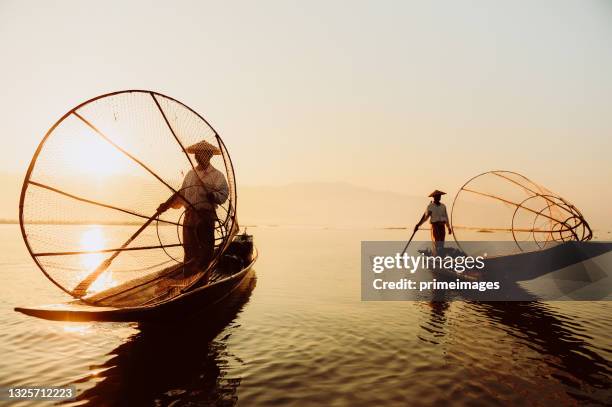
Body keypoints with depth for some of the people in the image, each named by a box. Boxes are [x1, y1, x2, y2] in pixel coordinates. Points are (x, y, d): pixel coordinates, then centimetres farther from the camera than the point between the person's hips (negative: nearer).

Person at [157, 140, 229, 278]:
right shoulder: (190, 174, 16)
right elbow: (181, 194, 19)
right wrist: (167, 205, 11)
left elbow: (224, 194, -11)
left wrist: (213, 195, -30)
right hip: (189, 216, 5)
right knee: (189, 249, 9)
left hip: (206, 216, -5)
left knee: (205, 249, 0)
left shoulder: (217, 175, 0)